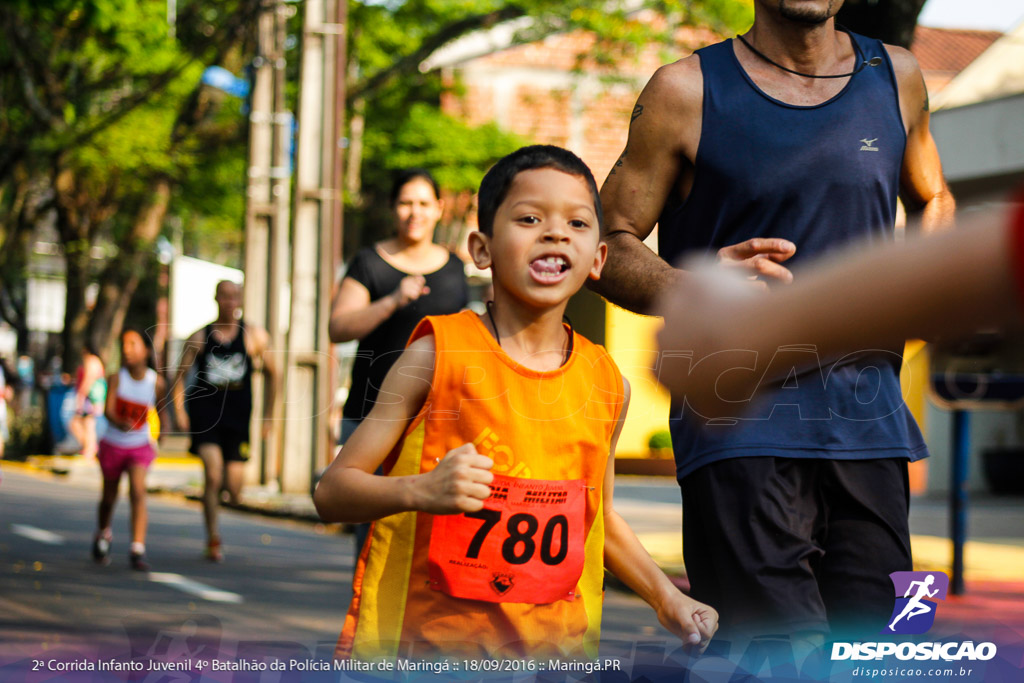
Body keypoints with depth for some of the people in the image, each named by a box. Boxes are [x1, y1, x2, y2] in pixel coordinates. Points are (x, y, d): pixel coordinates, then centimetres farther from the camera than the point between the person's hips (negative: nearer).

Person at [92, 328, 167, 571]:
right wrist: (120, 423, -49)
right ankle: (103, 535, 46)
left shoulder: (157, 383, -13)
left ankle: (137, 551, -20)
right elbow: (108, 410, -28)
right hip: (112, 444, 1)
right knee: (109, 496, 16)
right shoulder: (116, 378, -17)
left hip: (140, 446, 0)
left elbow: (161, 406, 6)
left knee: (138, 492, -19)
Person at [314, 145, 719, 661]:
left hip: (554, 642, 5)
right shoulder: (437, 354, -7)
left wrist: (667, 599, 13)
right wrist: (420, 491, -24)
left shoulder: (607, 383, 6)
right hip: (422, 635, -5)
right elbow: (331, 491, -7)